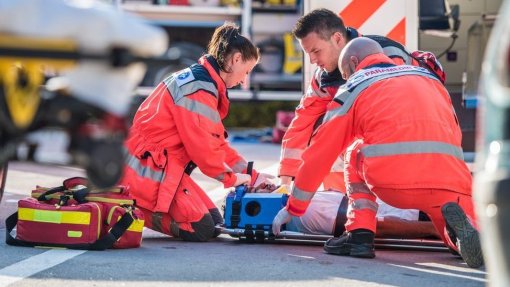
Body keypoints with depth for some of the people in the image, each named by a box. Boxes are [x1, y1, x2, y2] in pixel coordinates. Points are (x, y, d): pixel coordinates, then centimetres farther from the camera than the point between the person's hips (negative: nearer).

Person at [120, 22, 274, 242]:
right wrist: (231, 177, -5)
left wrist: (252, 176, 13)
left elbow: (216, 142, 18)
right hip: (149, 168, -11)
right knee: (202, 229, -16)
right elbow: (202, 145, -20)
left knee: (215, 222, 6)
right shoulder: (199, 88, -18)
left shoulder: (198, 80, 16)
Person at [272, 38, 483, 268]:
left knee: (355, 152, 30)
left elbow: (319, 153, 24)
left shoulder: (354, 87, 21)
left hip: (392, 180, -1)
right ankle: (457, 222, -12)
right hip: (450, 178, 2)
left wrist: (293, 208, 35)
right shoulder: (428, 76, 31)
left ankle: (360, 233, 13)